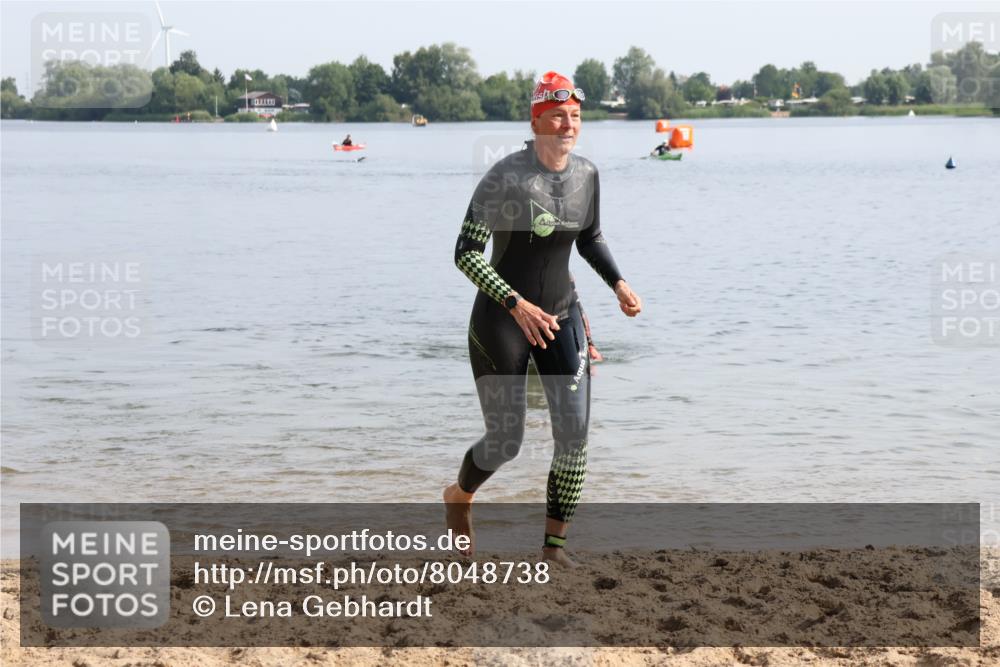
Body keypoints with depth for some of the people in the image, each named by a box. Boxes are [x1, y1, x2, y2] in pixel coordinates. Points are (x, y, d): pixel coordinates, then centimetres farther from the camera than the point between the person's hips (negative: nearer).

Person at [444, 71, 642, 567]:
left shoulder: (586, 174, -1)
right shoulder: (504, 177, -19)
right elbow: (466, 253, -19)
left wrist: (618, 283, 1)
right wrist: (518, 305, -28)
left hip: (561, 317, 5)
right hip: (501, 321, -5)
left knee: (574, 434, -5)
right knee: (505, 443, 0)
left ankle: (554, 545, 9)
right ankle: (458, 498, 34)